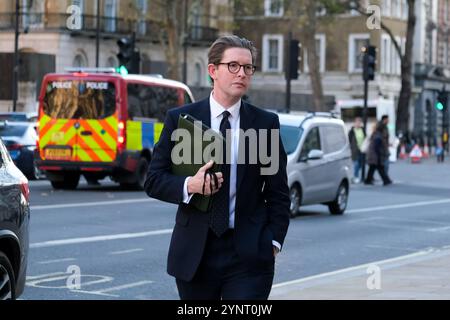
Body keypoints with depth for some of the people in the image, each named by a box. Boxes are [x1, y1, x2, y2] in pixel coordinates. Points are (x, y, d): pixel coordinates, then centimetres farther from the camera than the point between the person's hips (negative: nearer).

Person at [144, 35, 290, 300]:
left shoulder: (266, 123, 5)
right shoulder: (180, 119, 3)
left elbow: (278, 192, 7)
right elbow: (154, 180, 3)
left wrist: (273, 242, -3)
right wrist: (189, 185, -16)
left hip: (249, 255, 0)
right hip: (194, 254, 1)